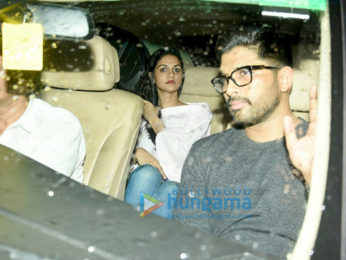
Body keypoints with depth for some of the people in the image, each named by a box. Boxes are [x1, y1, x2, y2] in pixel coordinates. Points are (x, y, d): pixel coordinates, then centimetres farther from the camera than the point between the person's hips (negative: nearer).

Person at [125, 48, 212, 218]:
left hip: (178, 186, -1)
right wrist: (138, 152, -15)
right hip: (141, 178, 2)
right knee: (147, 173, -34)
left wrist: (154, 120, 7)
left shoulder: (199, 112, 15)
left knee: (170, 190, -37)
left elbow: (181, 151, -2)